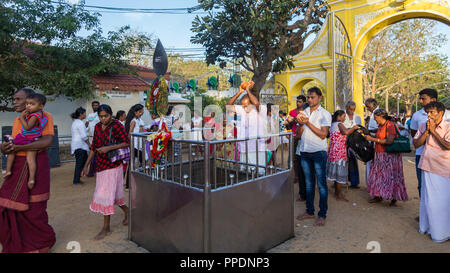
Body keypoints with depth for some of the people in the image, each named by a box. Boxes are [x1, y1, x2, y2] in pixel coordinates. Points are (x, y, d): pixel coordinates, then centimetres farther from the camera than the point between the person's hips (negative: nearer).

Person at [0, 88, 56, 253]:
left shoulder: (44, 117, -7)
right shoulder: (16, 121, 14)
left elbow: (47, 142, -20)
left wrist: (18, 147, -21)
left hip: (36, 165, -7)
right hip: (18, 167, 7)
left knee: (33, 208, 0)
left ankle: (45, 241, 23)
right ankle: (15, 244, 27)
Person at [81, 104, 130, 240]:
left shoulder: (116, 125, -11)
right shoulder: (98, 127, 9)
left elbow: (127, 142, -14)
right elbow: (94, 146, 14)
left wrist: (109, 148, -23)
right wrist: (86, 165, 14)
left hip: (112, 165, -7)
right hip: (100, 165, 7)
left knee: (106, 194, -3)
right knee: (112, 193, 15)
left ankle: (106, 228, 10)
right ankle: (126, 211, 39)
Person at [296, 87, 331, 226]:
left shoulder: (324, 114, -3)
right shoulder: (304, 112, 12)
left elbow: (323, 134, -12)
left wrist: (308, 123, -16)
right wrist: (299, 123, -8)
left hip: (318, 152, -5)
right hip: (304, 152, 5)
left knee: (321, 184, 0)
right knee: (309, 183, 13)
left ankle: (322, 215, 9)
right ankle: (309, 211, 24)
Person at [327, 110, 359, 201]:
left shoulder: (333, 124, 17)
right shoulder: (339, 124, -11)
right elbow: (346, 132, -29)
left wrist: (351, 129, 17)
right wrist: (354, 128, -13)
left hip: (333, 152, 9)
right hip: (339, 152, -9)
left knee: (336, 172, 16)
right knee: (340, 173, -3)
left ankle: (336, 192, 27)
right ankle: (339, 195, 4)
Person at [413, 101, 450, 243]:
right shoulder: (423, 126, 8)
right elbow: (416, 144, 3)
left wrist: (433, 131, -14)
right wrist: (426, 131, -8)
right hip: (427, 167, 4)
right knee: (428, 199, 14)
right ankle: (427, 226, 29)